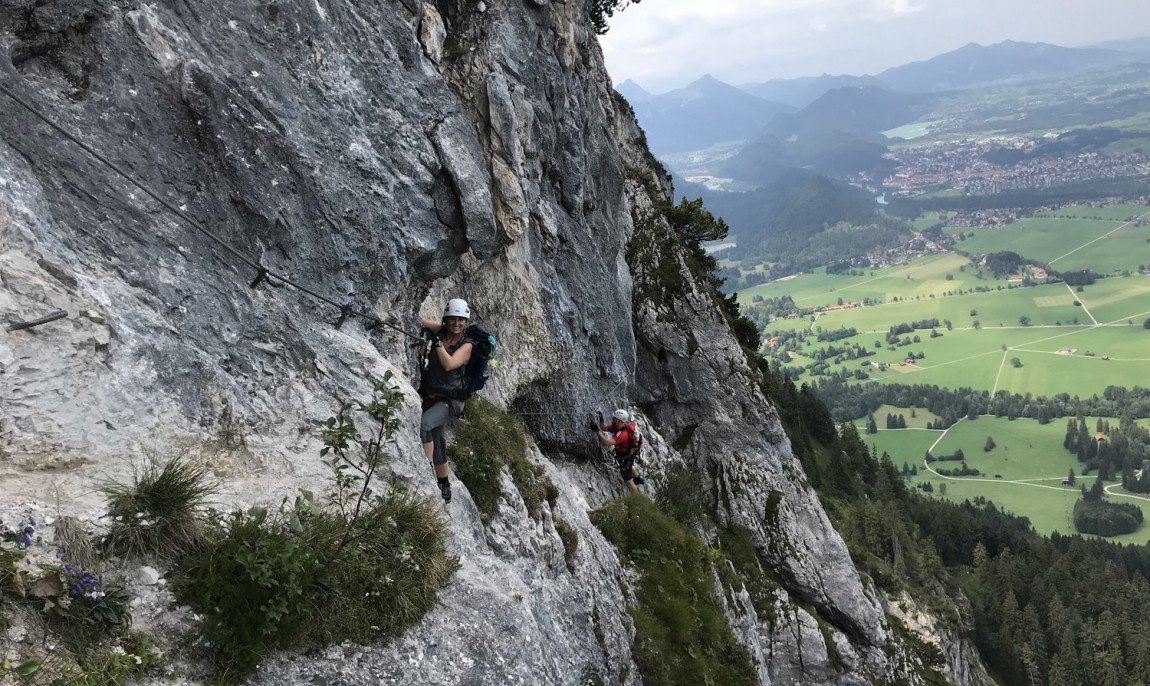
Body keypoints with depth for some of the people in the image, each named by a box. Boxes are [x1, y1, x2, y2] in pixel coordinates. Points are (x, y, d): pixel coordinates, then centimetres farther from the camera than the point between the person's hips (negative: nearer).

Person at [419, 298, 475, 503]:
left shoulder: (466, 345, -9)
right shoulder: (440, 332, 1)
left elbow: (449, 364, -24)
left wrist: (437, 341, -25)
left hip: (451, 400, -5)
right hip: (431, 396, 5)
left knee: (423, 424, -31)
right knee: (436, 443, 15)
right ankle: (444, 487, 33)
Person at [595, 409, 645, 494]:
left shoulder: (623, 434, -40)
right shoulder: (617, 426, -12)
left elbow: (608, 442, -51)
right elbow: (604, 428, -8)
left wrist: (597, 432, -53)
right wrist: (601, 420, -27)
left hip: (625, 458, -10)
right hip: (629, 454, 10)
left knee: (628, 480, 4)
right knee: (629, 466, 41)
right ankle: (638, 479, 68)